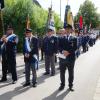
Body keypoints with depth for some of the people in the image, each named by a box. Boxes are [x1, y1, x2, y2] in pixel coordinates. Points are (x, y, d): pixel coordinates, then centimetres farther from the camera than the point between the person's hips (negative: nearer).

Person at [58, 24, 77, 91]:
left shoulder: (74, 39, 3)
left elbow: (75, 48, -6)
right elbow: (59, 47, 3)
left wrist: (68, 52, -19)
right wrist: (62, 51, -16)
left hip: (71, 58, -1)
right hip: (63, 58, 2)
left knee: (71, 73, 8)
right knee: (62, 73, 6)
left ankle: (70, 85, 20)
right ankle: (62, 85, 21)